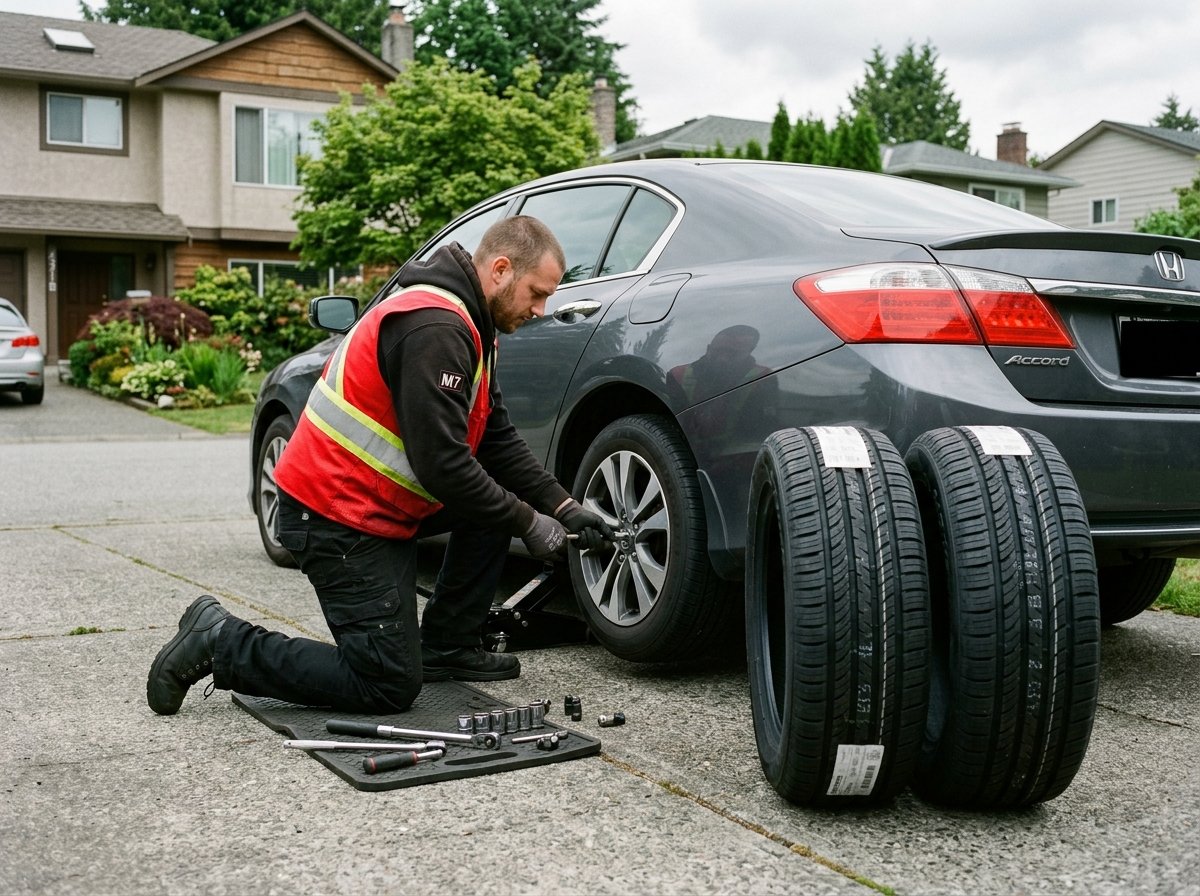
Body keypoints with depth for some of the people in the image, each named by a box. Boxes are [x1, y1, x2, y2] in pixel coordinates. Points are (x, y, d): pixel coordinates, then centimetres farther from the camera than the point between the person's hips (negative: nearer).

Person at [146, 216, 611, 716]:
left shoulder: (466, 323, 11)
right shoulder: (435, 327, -22)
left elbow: (498, 441, 13)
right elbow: (442, 466, -27)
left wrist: (563, 508, 3)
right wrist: (529, 523, -16)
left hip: (376, 502, 10)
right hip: (338, 519, -10)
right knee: (390, 687, -5)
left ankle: (446, 647, 15)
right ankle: (222, 643, 2)